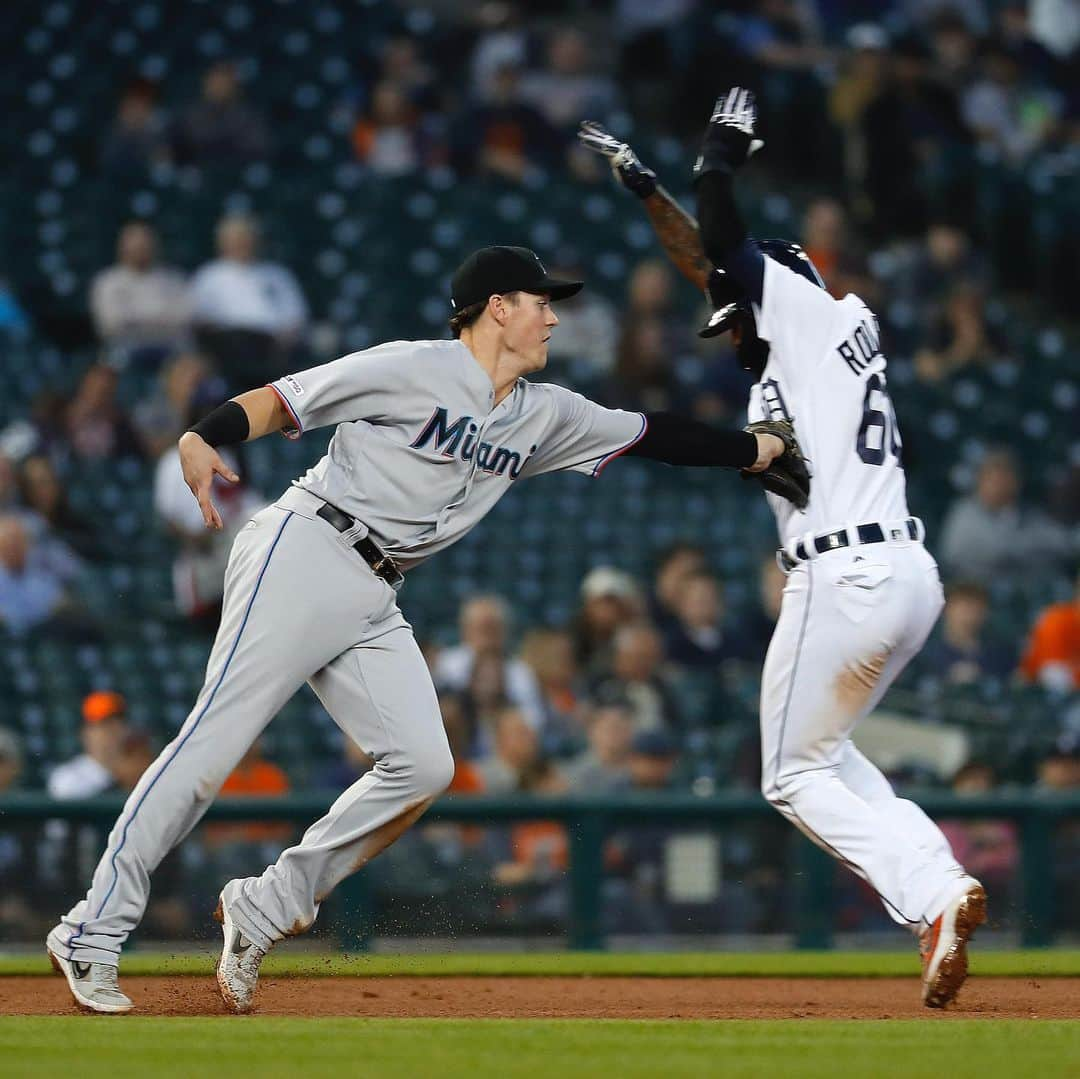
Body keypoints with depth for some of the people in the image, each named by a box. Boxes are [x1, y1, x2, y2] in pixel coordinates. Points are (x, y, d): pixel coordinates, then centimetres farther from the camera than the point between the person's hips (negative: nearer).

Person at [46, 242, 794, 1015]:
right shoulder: (414, 370, -6)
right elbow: (279, 401, -8)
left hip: (374, 603, 8)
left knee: (424, 765, -8)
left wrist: (767, 449, 14)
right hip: (304, 553, -8)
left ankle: (263, 911, 0)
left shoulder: (545, 416, 15)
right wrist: (205, 438, -26)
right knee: (215, 741, -13)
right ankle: (94, 933, -12)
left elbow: (651, 435, 18)